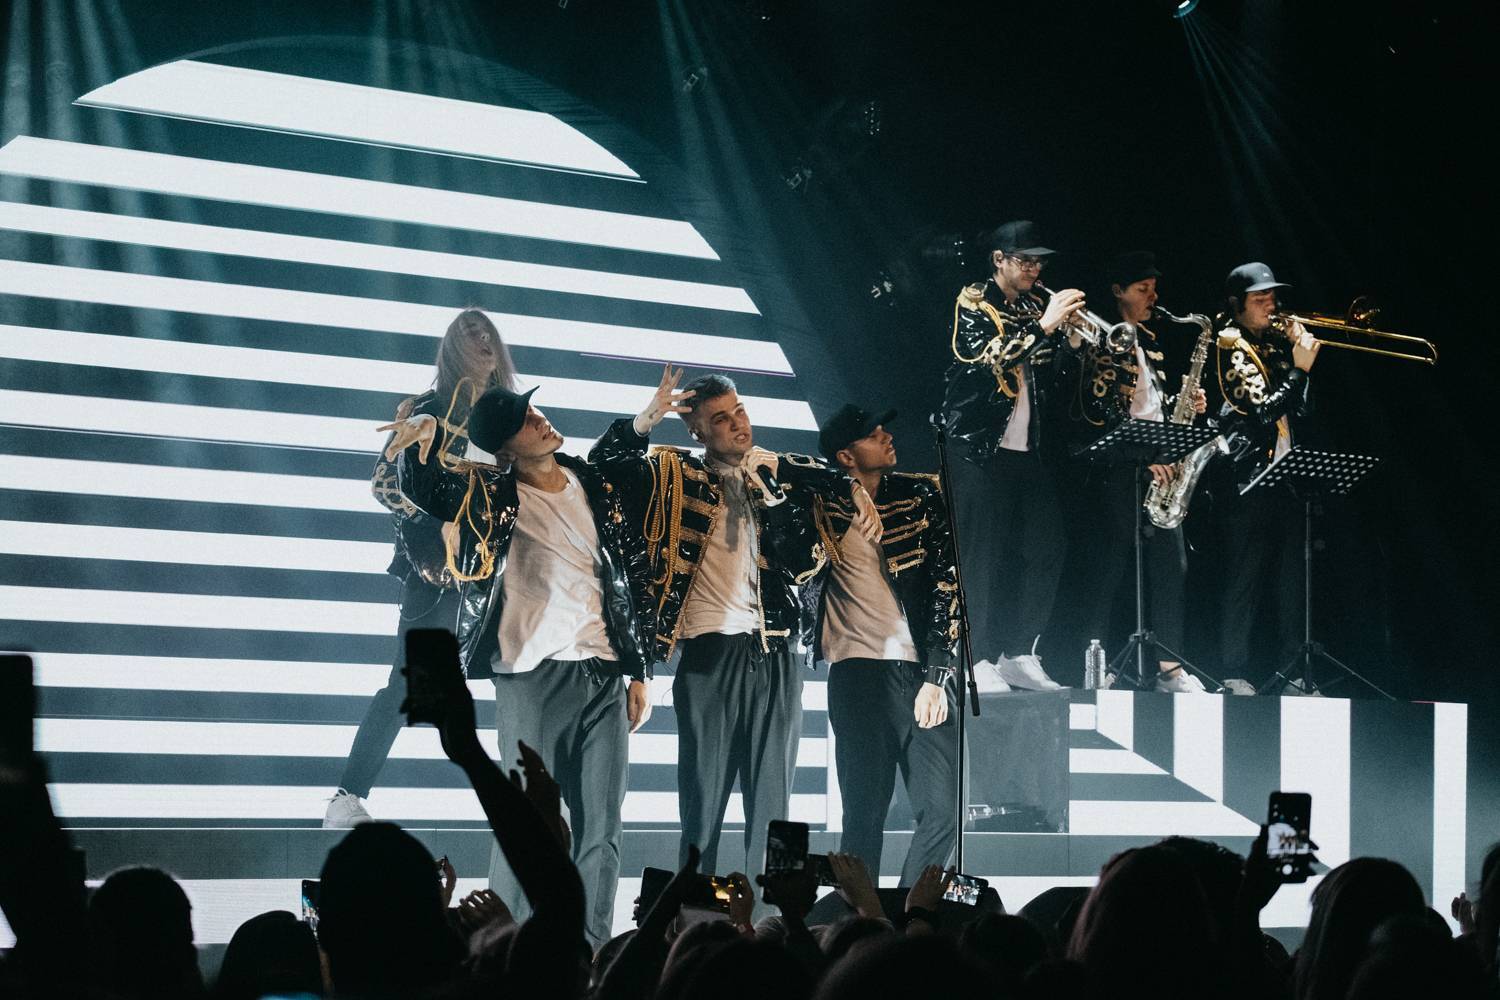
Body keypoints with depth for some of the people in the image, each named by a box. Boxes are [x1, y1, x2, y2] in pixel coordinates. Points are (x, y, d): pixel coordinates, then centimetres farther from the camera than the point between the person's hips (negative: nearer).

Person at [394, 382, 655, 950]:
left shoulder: (597, 487, 12)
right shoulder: (491, 496, 2)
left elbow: (634, 577, 14)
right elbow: (413, 484, -10)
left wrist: (640, 671, 11)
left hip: (603, 675, 4)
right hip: (532, 675, -3)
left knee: (601, 828, 3)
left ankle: (592, 951, 9)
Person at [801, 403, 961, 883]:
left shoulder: (919, 497, 9)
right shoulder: (824, 509, 7)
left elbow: (945, 585, 4)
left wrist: (936, 675, -5)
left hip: (921, 673, 2)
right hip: (858, 672, -2)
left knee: (941, 812, -4)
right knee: (865, 813, -4)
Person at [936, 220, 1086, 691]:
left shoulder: (1035, 308, 15)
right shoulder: (972, 303, -3)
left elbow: (1049, 377, 14)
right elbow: (984, 358, -20)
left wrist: (1070, 342, -3)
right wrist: (1042, 326, -22)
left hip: (1030, 448, 6)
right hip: (981, 445, -6)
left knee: (1044, 547, 1)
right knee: (983, 553, -8)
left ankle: (1019, 654, 8)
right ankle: (979, 661, -5)